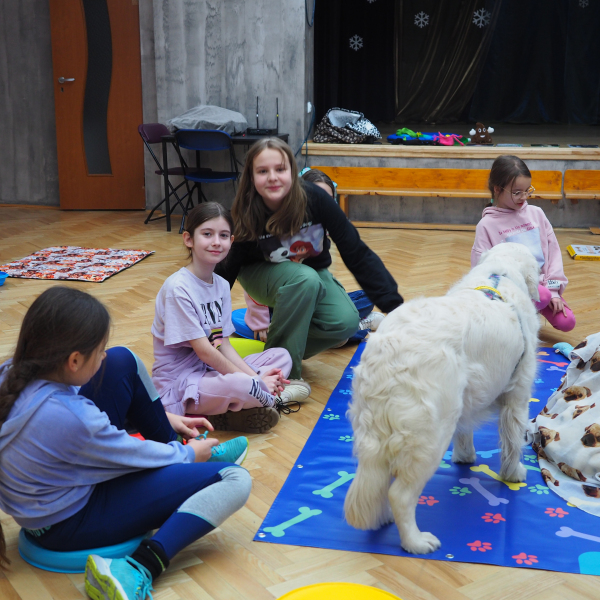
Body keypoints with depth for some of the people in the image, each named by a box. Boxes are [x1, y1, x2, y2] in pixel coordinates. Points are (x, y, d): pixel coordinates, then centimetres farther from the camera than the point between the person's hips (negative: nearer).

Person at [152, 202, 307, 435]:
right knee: (240, 385, -35)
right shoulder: (177, 288, -18)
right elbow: (203, 350, -20)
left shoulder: (222, 285, 6)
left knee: (281, 356, 6)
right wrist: (249, 380, -17)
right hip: (178, 383, -9)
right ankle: (273, 397, -2)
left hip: (211, 371, 9)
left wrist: (254, 377, -9)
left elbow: (223, 344, 5)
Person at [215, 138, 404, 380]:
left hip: (314, 273, 2)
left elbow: (356, 253, -22)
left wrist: (394, 306, -25)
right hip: (263, 275, -2)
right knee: (304, 278, -36)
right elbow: (226, 271, -16)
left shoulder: (314, 198, -26)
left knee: (345, 322, -26)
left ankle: (291, 346, 4)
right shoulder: (245, 217, -26)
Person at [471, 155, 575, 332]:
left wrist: (554, 290, 0)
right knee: (542, 296, -33)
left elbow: (553, 251, 8)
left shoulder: (536, 214, 7)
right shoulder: (487, 224, -5)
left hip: (541, 282, 5)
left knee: (566, 322, -13)